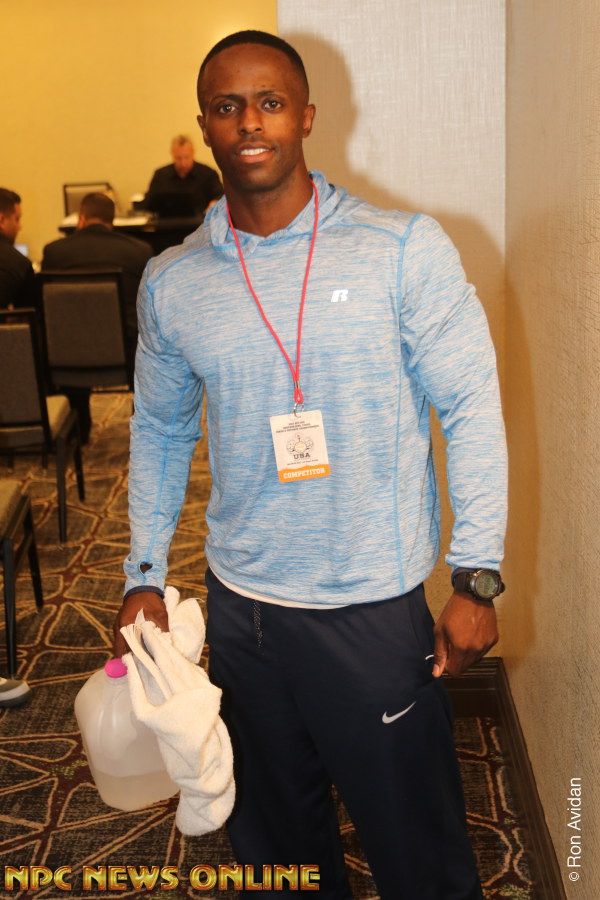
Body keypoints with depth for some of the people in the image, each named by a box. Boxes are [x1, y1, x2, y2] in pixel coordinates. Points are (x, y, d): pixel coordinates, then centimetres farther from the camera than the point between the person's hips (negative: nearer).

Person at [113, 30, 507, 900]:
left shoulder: (405, 250, -9)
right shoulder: (170, 282, 1)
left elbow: (472, 410, -7)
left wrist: (476, 577, -10)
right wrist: (145, 576, 10)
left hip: (375, 606, -3)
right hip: (239, 605, 4)